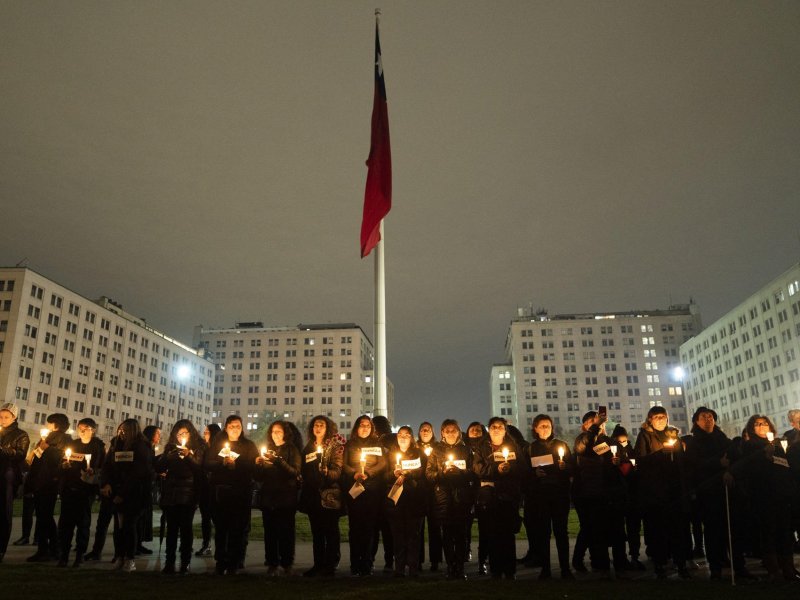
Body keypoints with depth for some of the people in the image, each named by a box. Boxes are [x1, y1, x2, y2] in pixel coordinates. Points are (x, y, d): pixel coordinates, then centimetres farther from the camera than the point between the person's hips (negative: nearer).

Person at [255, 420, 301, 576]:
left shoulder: (292, 450, 3)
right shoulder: (267, 450, 14)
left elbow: (295, 472, -12)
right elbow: (259, 477, 13)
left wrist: (277, 460, -22)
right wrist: (258, 465, -7)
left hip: (286, 498, -3)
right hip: (268, 497, 3)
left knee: (286, 532, -4)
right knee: (270, 532, 1)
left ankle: (286, 565, 4)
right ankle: (272, 564, 9)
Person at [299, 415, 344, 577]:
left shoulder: (335, 446, -1)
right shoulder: (308, 447, 16)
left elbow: (337, 469, -10)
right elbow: (303, 470, 22)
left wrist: (327, 473, -27)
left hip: (329, 494, -5)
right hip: (312, 494, 5)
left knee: (330, 531, -1)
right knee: (316, 532, 11)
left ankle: (330, 565, 5)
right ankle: (318, 564, 19)